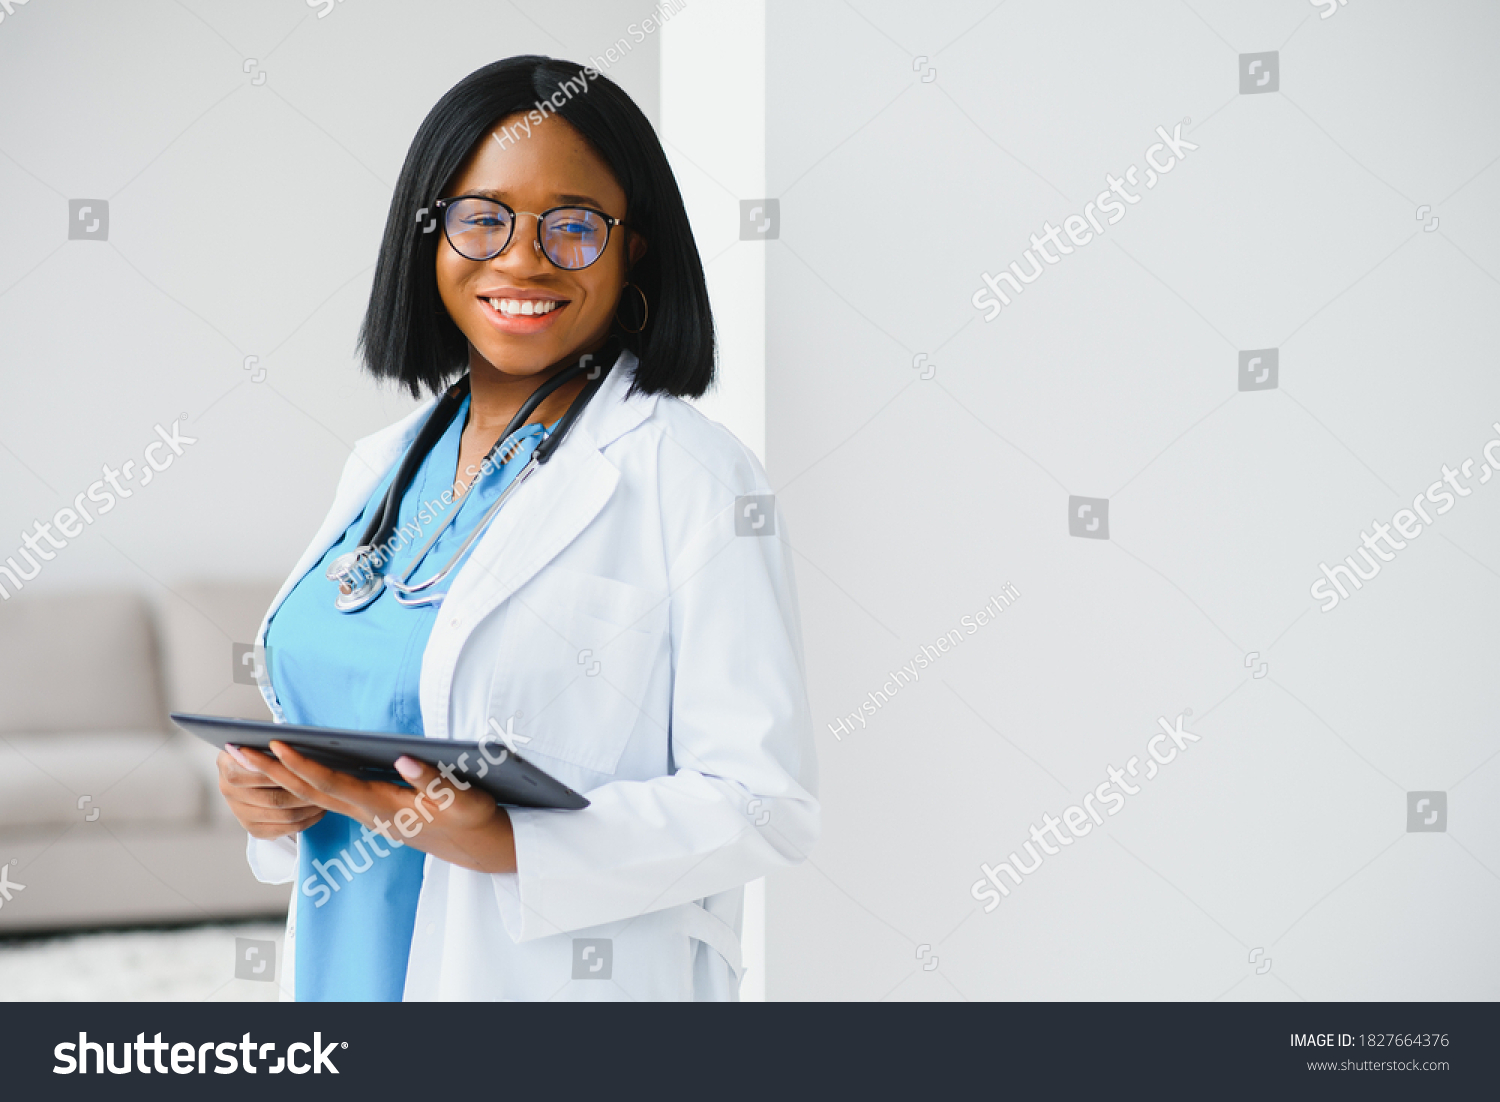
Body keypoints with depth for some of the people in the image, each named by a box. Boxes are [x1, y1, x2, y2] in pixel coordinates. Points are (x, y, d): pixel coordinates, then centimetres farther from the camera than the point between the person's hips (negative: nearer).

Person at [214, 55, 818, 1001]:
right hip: (347, 966, 6)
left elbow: (767, 804, -17)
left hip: (561, 978, -6)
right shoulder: (381, 464, 7)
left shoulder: (692, 479, -13)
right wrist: (269, 793, -5)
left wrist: (507, 846, -27)